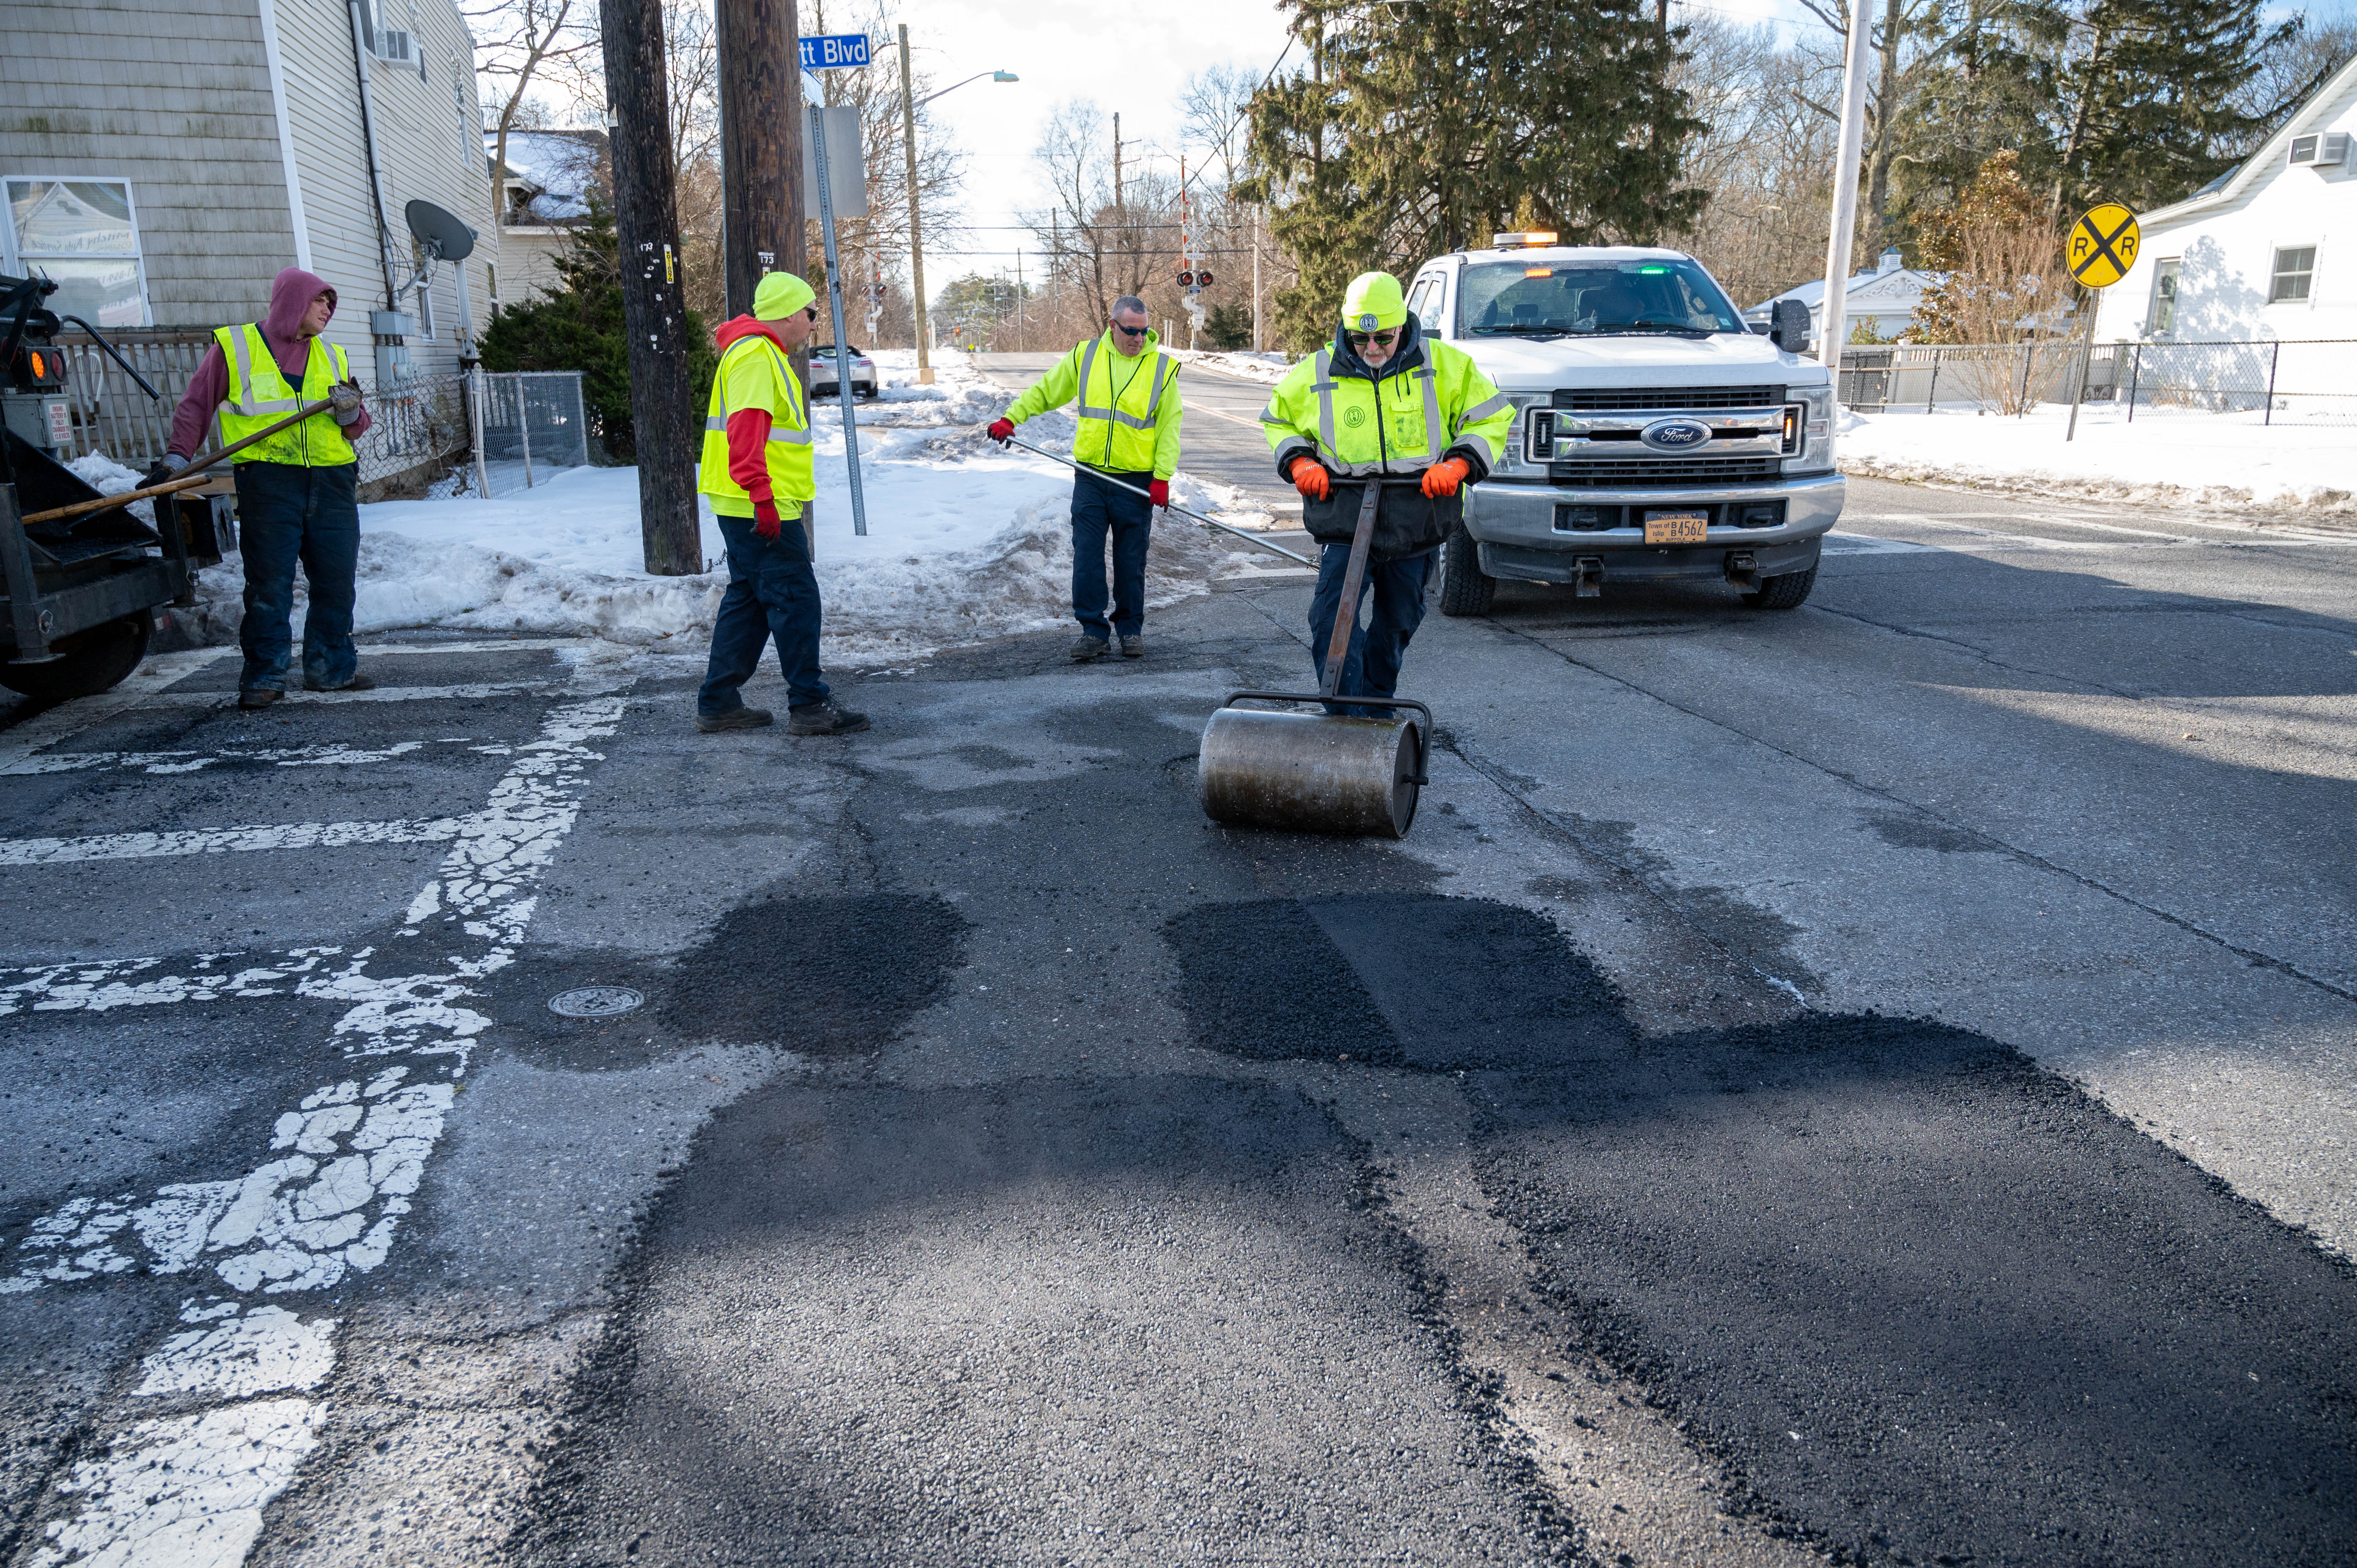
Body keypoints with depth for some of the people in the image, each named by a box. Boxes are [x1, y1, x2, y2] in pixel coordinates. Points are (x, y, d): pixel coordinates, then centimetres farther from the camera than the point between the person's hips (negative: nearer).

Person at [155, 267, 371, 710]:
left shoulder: (332, 357, 19)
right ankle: (264, 675, 1)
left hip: (332, 481, 4)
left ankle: (332, 666, 18)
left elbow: (357, 429, 20)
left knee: (336, 580, 6)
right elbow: (197, 406, 9)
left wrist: (351, 413, -3)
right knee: (269, 583, -5)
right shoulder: (234, 347, 7)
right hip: (268, 479, -4)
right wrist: (176, 459, 1)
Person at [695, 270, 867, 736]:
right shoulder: (755, 355, -13)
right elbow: (746, 428, -23)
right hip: (760, 507, -11)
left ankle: (718, 704, 18)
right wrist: (762, 494, -29)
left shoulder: (764, 353, 22)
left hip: (750, 507, 11)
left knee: (749, 600, 14)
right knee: (795, 599, -8)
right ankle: (809, 706, -4)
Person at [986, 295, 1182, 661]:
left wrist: (1162, 477, -9)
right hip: (1090, 477, 2)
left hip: (1136, 481, -2)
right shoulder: (1085, 356, 4)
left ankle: (1131, 629, 20)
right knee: (1086, 555, -1)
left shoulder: (1162, 367, -1)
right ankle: (1093, 631, 6)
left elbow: (1170, 426, -1)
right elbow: (1046, 391, 14)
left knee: (1131, 560, 6)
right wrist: (1012, 417, 3)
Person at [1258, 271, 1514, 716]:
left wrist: (1459, 463, -12)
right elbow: (1278, 419, 17)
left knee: (1397, 624, 14)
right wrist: (1299, 461, -2)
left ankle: (1377, 710, 34)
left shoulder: (1445, 365, 0)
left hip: (1416, 525, 1)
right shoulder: (1318, 373, 1)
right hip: (1345, 522, -1)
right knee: (1332, 618, -18)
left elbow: (1492, 419, 5)